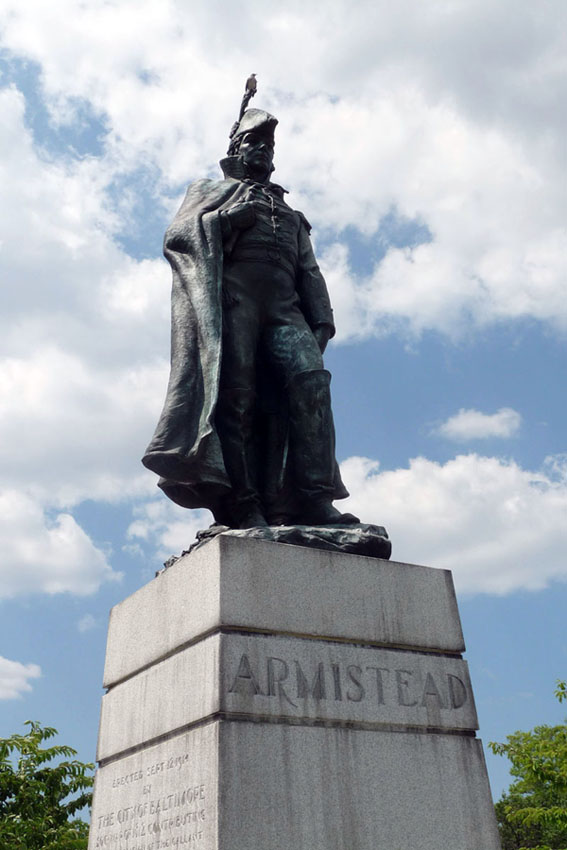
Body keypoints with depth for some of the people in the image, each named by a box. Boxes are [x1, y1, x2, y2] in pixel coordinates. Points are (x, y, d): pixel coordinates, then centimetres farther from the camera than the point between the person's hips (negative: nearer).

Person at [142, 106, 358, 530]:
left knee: (311, 381, -21)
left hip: (284, 307, 3)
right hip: (232, 296, -3)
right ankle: (241, 507, -23)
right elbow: (176, 236, 11)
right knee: (235, 393, -18)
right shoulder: (212, 190, 28)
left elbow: (309, 270, 24)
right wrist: (225, 218, -5)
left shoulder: (289, 213, 38)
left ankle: (312, 501, -28)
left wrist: (322, 319, 7)